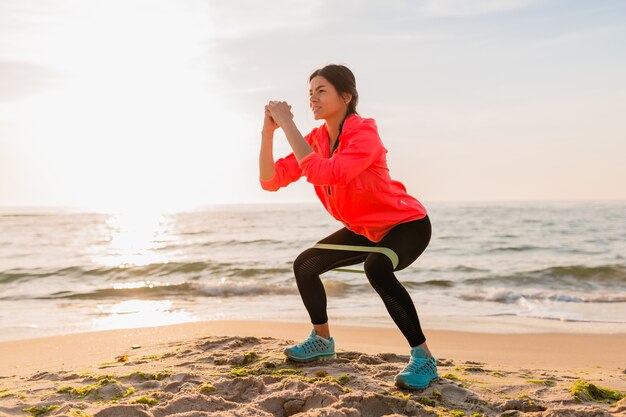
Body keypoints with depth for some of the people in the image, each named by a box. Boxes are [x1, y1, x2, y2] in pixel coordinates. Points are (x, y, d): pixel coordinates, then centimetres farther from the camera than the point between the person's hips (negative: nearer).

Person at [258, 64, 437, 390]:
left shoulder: (364, 133, -26)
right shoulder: (316, 139, -4)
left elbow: (325, 174, -42)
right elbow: (271, 180, -9)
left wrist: (288, 124, -36)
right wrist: (268, 132, -20)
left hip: (407, 224, -8)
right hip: (365, 230, 8)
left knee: (376, 268, -37)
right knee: (305, 265, 7)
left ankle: (423, 357, -24)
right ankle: (322, 341, 28)